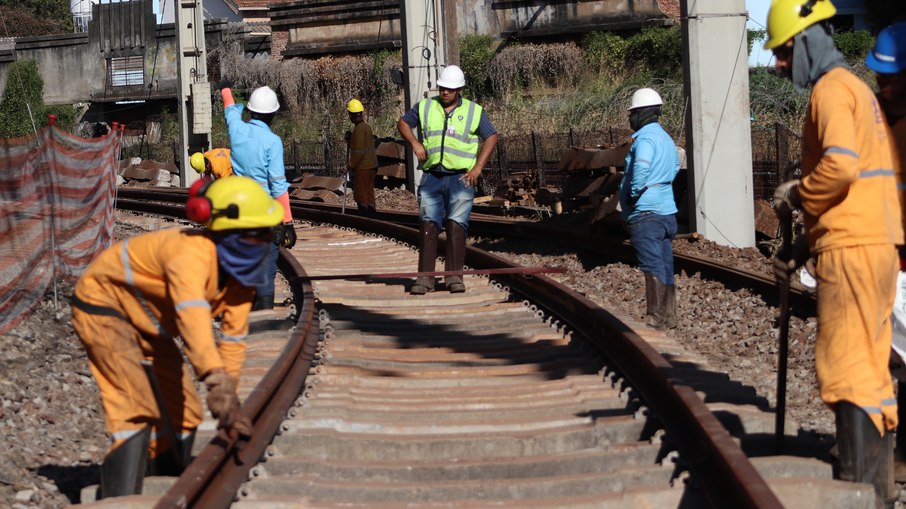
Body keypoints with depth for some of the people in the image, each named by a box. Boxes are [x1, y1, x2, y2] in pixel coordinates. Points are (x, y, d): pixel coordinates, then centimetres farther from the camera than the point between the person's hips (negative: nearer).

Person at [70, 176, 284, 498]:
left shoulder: (242, 270, -11)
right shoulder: (192, 253, -39)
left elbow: (234, 337, -6)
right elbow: (193, 316, -55)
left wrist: (229, 399, -12)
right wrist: (217, 382, -68)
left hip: (146, 319, 9)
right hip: (103, 304, -9)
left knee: (184, 410, 12)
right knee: (137, 410, -22)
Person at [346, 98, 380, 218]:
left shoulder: (359, 129, -16)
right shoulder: (367, 126, 13)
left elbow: (359, 150, -20)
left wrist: (351, 164, -10)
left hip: (363, 167, -9)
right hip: (371, 166, 9)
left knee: (361, 196, -5)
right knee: (369, 194, 15)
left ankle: (365, 215, -5)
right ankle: (372, 215, 18)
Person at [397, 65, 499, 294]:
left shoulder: (474, 111, 5)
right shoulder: (425, 107, 10)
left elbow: (491, 137, 8)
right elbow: (403, 123, 20)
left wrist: (477, 168, -2)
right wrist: (414, 143, 0)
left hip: (461, 178, -1)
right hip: (432, 178, 2)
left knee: (457, 225, -10)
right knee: (428, 224, -7)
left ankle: (454, 277, -9)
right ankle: (425, 278, -9)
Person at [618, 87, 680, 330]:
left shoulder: (645, 139, -14)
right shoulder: (666, 138, 17)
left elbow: (641, 168, -31)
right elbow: (675, 167, 33)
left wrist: (633, 193, -17)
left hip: (646, 213, -10)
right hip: (667, 212, 10)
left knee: (653, 267, -9)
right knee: (665, 266, 12)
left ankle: (656, 318, -10)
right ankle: (668, 316, 17)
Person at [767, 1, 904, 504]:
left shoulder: (831, 90, -8)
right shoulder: (857, 88, 23)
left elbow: (840, 164, -25)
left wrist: (797, 195, -7)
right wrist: (804, 246, 22)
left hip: (851, 248, -10)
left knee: (847, 369, -10)